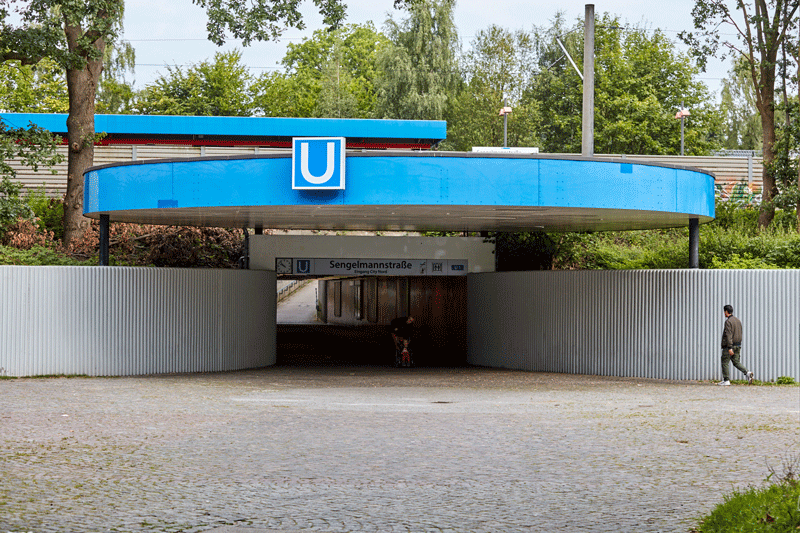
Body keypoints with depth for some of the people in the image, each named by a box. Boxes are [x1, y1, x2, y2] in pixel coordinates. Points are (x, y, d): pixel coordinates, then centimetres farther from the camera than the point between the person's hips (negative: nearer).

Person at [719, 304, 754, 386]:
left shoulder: (728, 321, -14)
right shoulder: (737, 320, 14)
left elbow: (729, 335, -21)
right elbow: (740, 334, 20)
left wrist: (730, 348, -25)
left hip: (729, 345, -8)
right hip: (738, 345, 8)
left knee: (725, 362, 2)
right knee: (736, 362, 9)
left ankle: (726, 380, 2)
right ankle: (747, 373, -10)